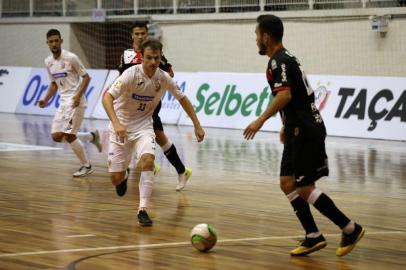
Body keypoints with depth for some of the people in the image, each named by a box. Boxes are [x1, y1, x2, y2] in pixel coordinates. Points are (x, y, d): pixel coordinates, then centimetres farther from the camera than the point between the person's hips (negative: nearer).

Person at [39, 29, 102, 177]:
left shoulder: (71, 58, -13)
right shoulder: (48, 62, 8)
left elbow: (86, 77, -10)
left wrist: (78, 95, -22)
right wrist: (46, 100, 6)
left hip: (75, 101, -8)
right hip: (63, 102, 8)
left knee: (69, 136, -12)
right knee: (56, 136, 3)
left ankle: (86, 166, 6)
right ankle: (92, 136, 22)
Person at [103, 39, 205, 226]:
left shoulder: (163, 78, -9)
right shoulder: (131, 74, -22)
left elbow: (182, 98, 9)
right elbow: (107, 97, -31)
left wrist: (197, 125, 6)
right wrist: (116, 123, -46)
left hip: (143, 125, 2)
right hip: (122, 127, -2)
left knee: (148, 159, -28)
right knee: (116, 179, 0)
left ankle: (142, 209, -20)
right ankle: (124, 176, 40)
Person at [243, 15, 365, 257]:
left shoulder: (278, 61, -14)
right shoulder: (286, 58, 17)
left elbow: (285, 95, -28)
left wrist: (261, 120, -28)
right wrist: (287, 126, 31)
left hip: (305, 131, -10)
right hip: (300, 130, 10)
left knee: (305, 188, -7)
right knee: (288, 184, 10)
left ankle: (350, 229, -2)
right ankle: (313, 236, 9)